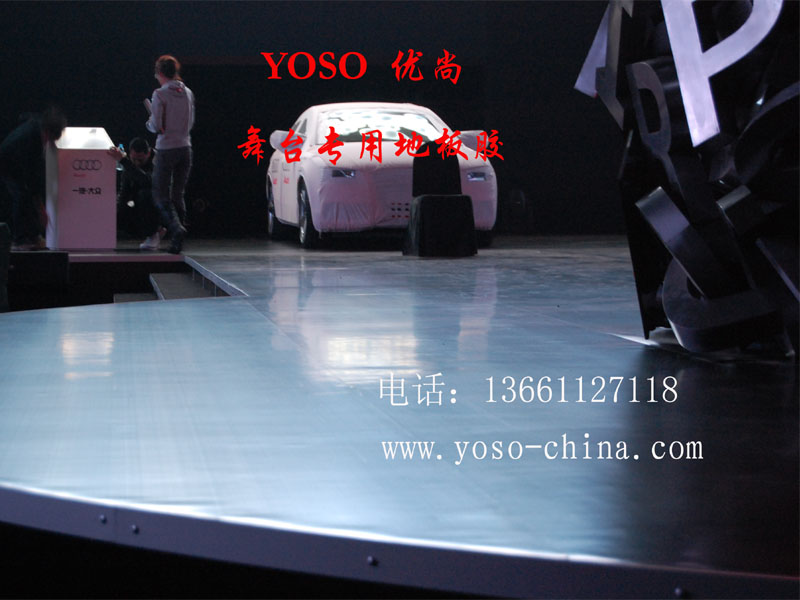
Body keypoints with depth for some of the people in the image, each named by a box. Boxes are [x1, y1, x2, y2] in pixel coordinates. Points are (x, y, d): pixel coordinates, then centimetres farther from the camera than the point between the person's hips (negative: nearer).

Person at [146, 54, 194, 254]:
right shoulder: (187, 93, 6)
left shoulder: (160, 95, -11)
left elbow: (156, 127, -13)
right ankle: (177, 242, 11)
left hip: (166, 149, -5)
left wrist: (149, 123, 7)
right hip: (185, 147, 5)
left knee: (161, 195, 2)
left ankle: (176, 228, -23)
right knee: (178, 194, 12)